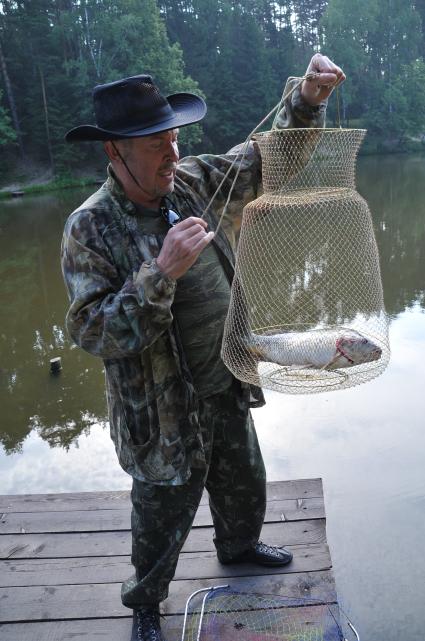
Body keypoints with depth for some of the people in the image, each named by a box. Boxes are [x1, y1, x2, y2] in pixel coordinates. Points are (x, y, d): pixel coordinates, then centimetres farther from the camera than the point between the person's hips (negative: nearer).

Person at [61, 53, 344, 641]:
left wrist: (307, 100, -12)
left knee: (245, 488, 29)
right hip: (165, 414, -6)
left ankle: (239, 546, 62)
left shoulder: (196, 183, -3)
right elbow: (95, 333, -26)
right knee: (162, 520, 17)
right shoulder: (91, 228, -20)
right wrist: (162, 271, -36)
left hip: (228, 393, 6)